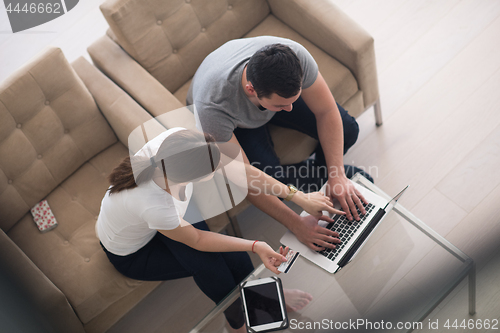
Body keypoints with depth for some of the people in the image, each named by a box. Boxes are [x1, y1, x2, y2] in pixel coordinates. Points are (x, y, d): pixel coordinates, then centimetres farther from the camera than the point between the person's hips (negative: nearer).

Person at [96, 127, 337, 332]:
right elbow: (197, 240, -23)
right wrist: (256, 246, -24)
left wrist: (299, 197, -18)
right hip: (131, 254, -5)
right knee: (207, 262, -19)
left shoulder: (177, 138, -32)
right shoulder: (156, 207, -44)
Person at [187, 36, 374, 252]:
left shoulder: (295, 56, -37)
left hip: (272, 90, 3)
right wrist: (296, 224, -33)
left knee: (348, 130, -13)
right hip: (235, 124, -2)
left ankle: (327, 170, 16)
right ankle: (321, 176, 4)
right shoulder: (213, 106, -45)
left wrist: (338, 177, -28)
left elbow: (327, 112, -22)